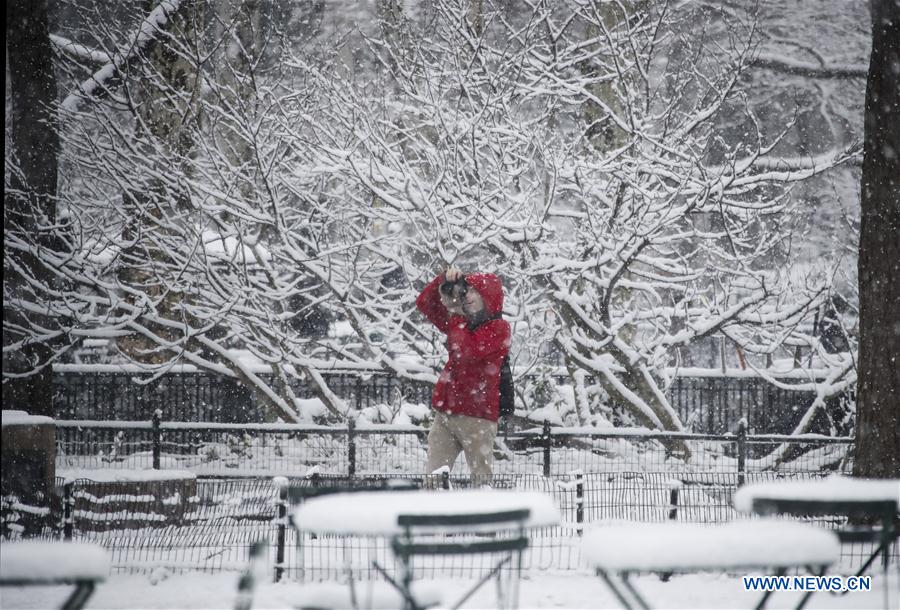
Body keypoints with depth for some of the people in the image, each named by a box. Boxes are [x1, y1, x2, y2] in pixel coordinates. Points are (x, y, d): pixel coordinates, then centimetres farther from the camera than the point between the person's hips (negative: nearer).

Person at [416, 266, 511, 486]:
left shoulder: (498, 328, -6)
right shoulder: (462, 322, 16)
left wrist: (456, 317, -7)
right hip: (446, 412, 7)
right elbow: (425, 303, 20)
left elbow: (467, 351, -20)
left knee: (481, 479, -1)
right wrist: (444, 280, 3)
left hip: (477, 416, -7)